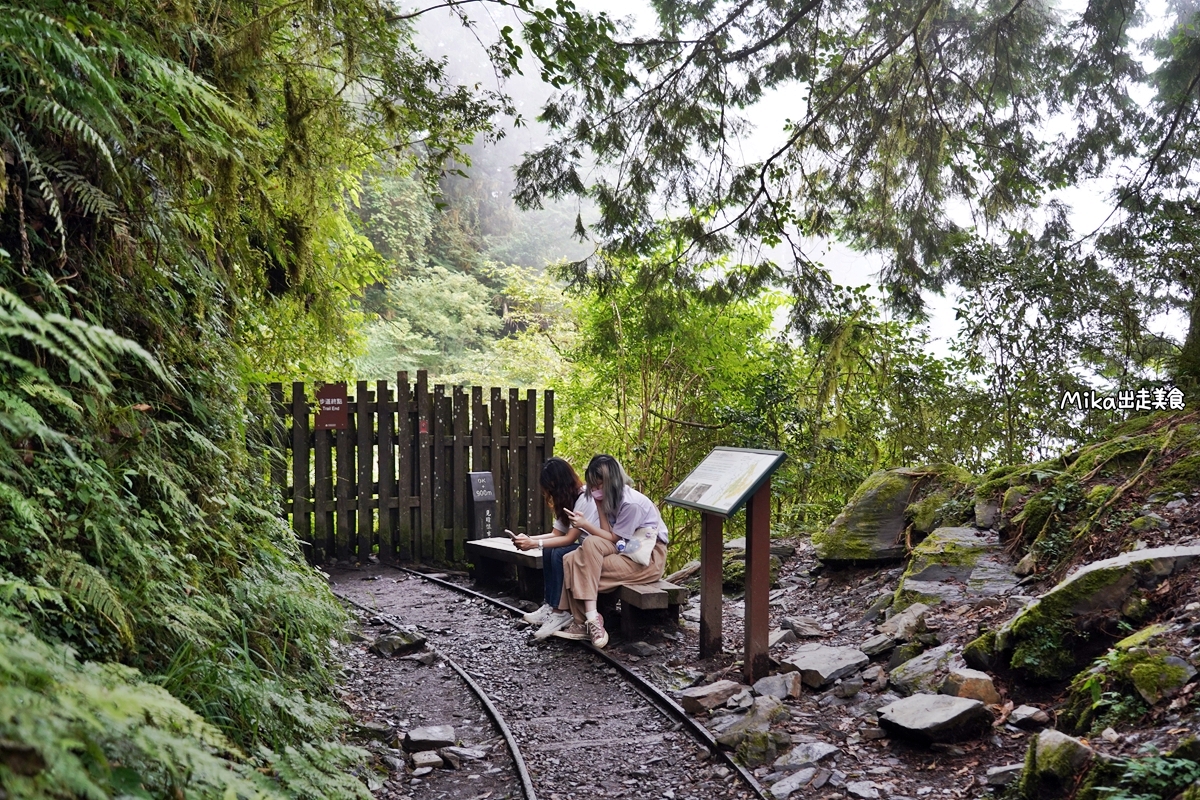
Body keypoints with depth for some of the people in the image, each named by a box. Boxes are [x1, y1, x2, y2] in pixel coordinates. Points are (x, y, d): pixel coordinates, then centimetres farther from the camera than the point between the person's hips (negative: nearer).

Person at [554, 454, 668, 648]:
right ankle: (581, 623, -17)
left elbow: (613, 538, -14)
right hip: (625, 551, 8)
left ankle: (591, 619, -19)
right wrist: (600, 506, -6)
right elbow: (609, 534, -2)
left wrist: (585, 524, -18)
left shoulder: (632, 503, -18)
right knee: (572, 560, -13)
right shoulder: (611, 498, 8)